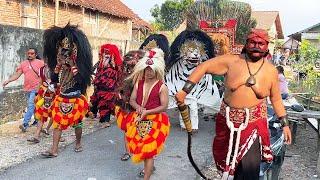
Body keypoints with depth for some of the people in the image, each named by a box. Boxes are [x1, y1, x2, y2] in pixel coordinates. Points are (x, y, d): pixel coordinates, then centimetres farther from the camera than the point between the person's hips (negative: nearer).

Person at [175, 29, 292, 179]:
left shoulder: (271, 71, -2)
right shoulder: (232, 61, -9)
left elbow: (276, 99, 9)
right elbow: (203, 67, -8)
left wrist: (285, 124, 10)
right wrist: (184, 91, -14)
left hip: (254, 121, 0)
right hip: (228, 120, 1)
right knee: (228, 158, 19)